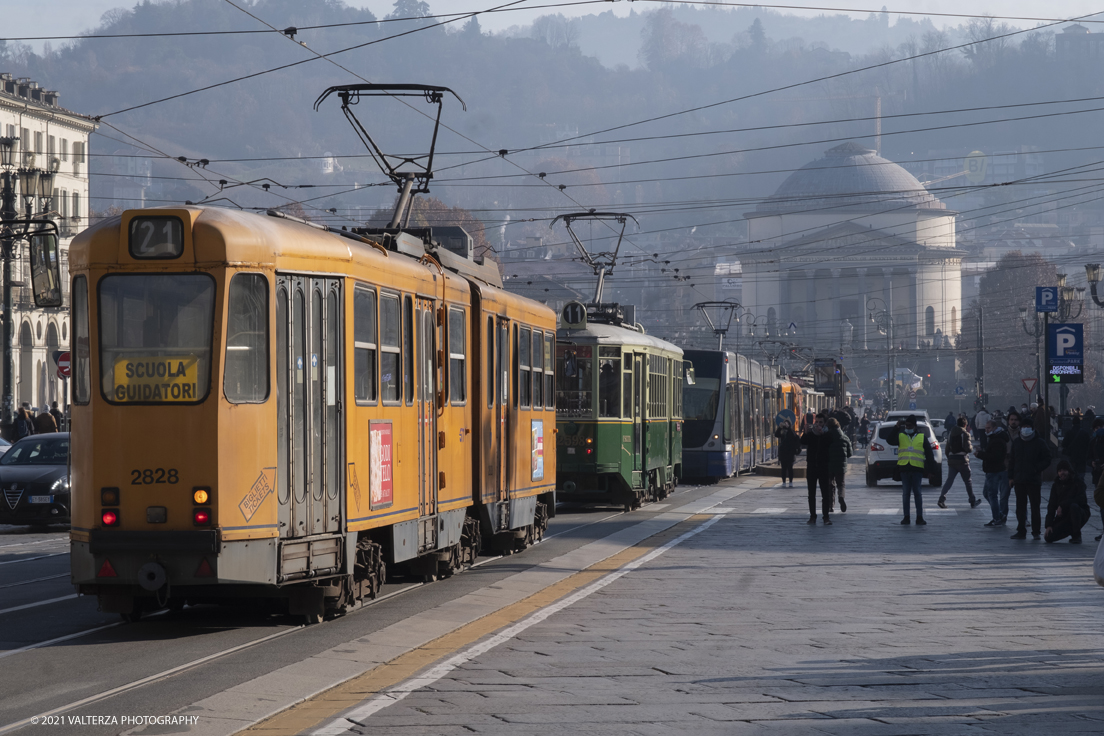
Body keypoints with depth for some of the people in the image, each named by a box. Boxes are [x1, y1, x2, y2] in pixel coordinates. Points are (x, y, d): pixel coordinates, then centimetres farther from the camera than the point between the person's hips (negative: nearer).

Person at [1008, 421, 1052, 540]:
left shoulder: (1040, 443, -1)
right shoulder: (1016, 442, 10)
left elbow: (1047, 460, 0)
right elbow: (1012, 460, 13)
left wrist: (1036, 469, -13)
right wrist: (1011, 477, 8)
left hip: (1034, 480, -4)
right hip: (1019, 480, 4)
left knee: (1035, 507, 0)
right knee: (1020, 507, 6)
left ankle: (1036, 531, 7)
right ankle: (1021, 531, 12)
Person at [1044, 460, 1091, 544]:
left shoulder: (1078, 482, -7)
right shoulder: (1056, 485, 5)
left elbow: (1080, 499, -21)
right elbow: (1051, 505, -1)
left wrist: (1063, 505, -26)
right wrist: (1048, 525, -13)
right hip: (1063, 517, 4)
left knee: (1074, 506, -39)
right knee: (1049, 537, -15)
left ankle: (1077, 536, -22)